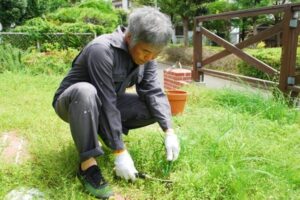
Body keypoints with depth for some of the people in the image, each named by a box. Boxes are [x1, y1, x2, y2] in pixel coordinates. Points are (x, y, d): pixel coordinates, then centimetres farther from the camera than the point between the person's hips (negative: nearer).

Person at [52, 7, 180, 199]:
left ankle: (101, 130, 4)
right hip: (72, 102, -6)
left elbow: (154, 92, -14)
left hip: (102, 104, 6)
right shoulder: (101, 50, -33)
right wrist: (121, 152, -33)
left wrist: (169, 131, -26)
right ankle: (88, 164, -28)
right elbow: (106, 103, -35)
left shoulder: (145, 55, -10)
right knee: (85, 91, -41)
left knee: (154, 108, -11)